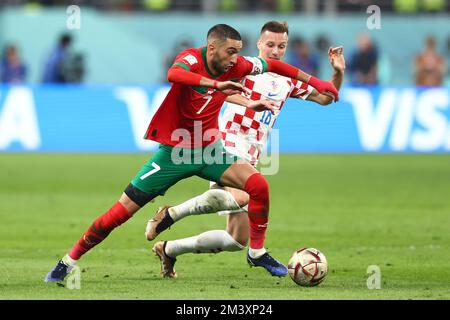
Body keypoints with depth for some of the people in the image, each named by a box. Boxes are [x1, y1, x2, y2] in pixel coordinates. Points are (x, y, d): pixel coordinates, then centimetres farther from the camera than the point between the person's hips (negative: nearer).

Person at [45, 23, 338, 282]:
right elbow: (174, 74, -46)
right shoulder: (191, 59, -21)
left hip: (209, 150, 4)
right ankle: (69, 262, 7)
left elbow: (273, 65, 9)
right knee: (121, 212, -5)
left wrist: (314, 82, 9)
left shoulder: (236, 66, -7)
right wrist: (215, 84, -54)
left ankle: (257, 252, 3)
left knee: (258, 184, -15)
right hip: (173, 151, -4)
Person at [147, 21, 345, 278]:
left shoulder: (289, 81, 17)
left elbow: (325, 97, 25)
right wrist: (248, 102, -33)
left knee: (238, 241, 5)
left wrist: (338, 72, 7)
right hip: (229, 148, -8)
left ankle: (169, 250, 19)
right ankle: (171, 214, -24)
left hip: (250, 161, 8)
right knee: (240, 197, -40)